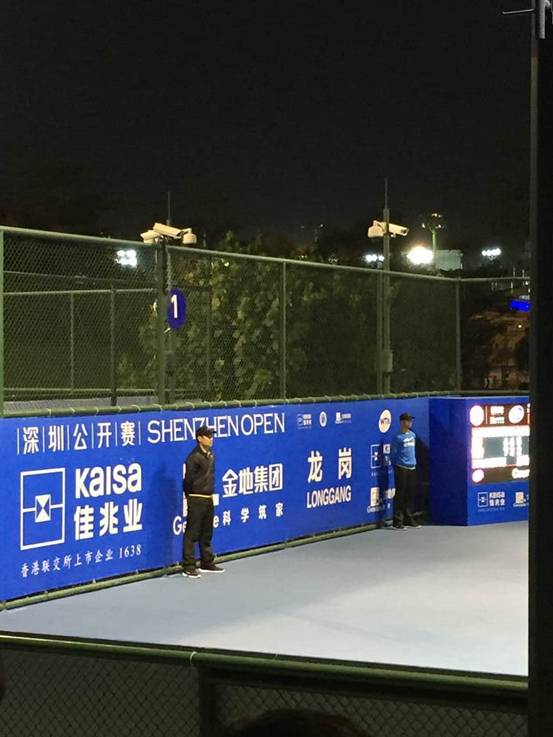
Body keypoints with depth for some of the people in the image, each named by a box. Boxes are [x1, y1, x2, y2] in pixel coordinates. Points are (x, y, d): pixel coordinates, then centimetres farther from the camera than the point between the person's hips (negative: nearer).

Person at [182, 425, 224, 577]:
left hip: (208, 499, 8)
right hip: (196, 500, -8)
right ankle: (188, 567, -2)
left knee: (207, 533, 15)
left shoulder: (211, 455, 12)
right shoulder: (194, 457, -14)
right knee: (192, 534, -4)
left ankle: (207, 563, 24)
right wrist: (190, 496, -3)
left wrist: (211, 492, 13)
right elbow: (189, 479, -11)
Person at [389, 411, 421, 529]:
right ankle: (397, 521, -3)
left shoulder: (413, 435, 12)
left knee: (411, 495, 9)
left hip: (412, 468, 6)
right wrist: (396, 467, 2)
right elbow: (393, 454, -3)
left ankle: (409, 519, 17)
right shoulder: (398, 437, -8)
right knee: (400, 495, -5)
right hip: (401, 469, -6)